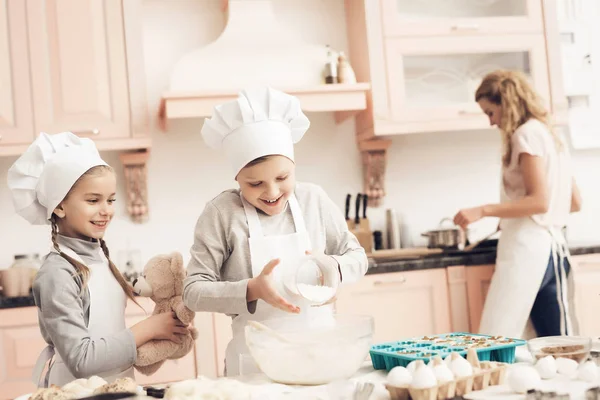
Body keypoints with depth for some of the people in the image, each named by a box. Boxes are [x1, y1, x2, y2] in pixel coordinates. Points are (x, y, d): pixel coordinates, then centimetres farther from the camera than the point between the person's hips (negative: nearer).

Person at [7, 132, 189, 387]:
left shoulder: (99, 256, 2)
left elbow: (108, 332, 8)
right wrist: (146, 329, -17)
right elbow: (80, 359, -22)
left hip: (117, 386, 6)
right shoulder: (57, 274, -18)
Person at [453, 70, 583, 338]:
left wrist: (483, 211, -16)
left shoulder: (526, 134, -8)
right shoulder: (552, 135, 18)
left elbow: (539, 201, -16)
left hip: (527, 248, -10)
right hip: (554, 248, 10)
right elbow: (574, 202, 20)